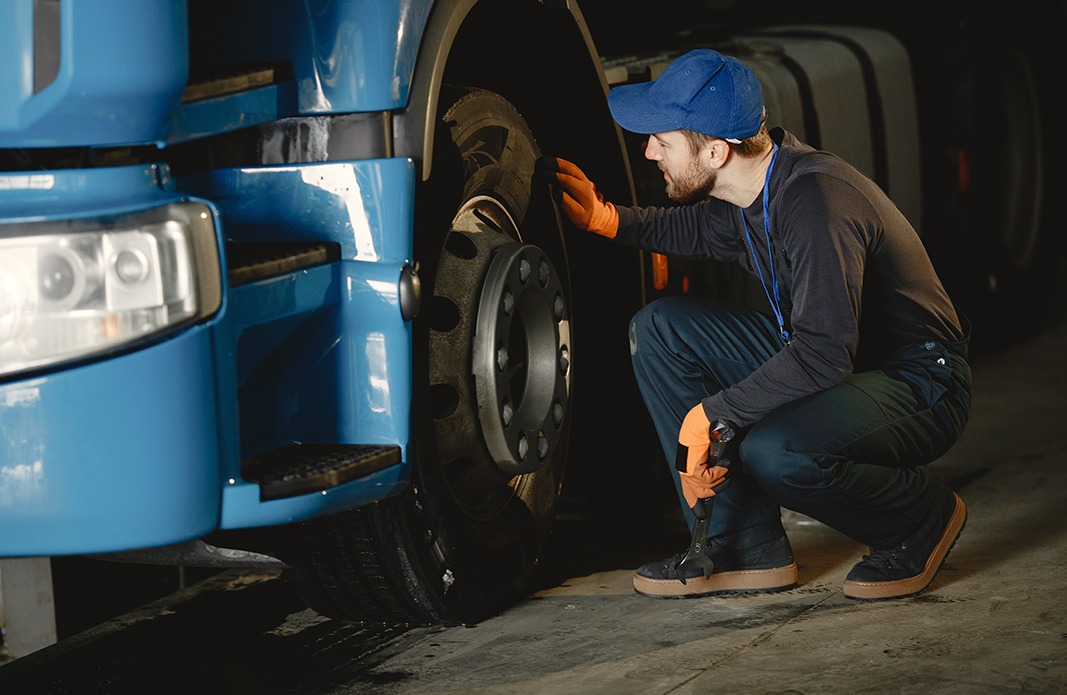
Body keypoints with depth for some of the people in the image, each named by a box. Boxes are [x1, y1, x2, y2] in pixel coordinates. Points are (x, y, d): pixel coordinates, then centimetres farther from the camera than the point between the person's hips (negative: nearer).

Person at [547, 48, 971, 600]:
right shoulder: (749, 188, -2)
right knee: (661, 327, -1)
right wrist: (604, 218, 9)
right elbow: (699, 229, 23)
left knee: (774, 452, -36)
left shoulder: (817, 201, -30)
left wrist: (710, 414, -29)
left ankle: (921, 518, -3)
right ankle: (745, 548, -1)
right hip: (831, 359, 9)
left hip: (921, 388, -9)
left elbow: (824, 353, -35)